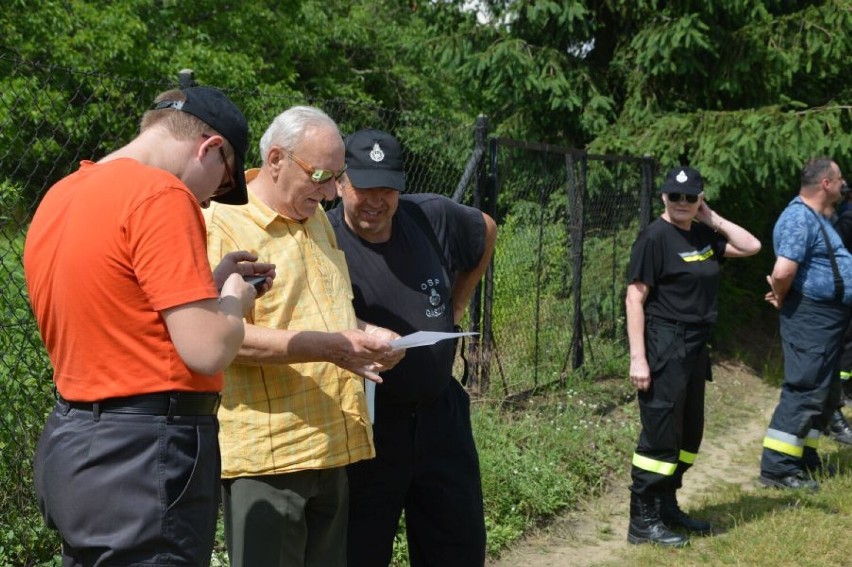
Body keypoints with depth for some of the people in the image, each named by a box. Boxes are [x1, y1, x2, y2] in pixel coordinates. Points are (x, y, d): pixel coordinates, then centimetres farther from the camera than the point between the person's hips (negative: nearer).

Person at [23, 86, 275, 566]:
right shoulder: (161, 197, -16)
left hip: (71, 440, 9)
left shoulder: (60, 196, 12)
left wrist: (211, 282, 18)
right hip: (147, 457, -9)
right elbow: (208, 350, -20)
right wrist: (234, 300, 0)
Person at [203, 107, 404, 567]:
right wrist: (333, 347, -25)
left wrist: (363, 333, 7)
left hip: (335, 447, 8)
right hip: (267, 454, -8)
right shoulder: (222, 224, -10)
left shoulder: (315, 216, 16)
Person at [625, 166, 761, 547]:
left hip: (695, 347, 8)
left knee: (690, 432, 15)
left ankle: (666, 507, 27)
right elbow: (635, 297, -15)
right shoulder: (655, 237, -12)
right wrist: (637, 357, -20)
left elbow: (751, 246, 14)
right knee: (660, 435, -7)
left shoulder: (703, 235, 10)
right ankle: (642, 522, 1)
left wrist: (713, 219, 5)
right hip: (664, 347, -8)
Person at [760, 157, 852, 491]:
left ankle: (805, 459, 26)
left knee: (822, 391, 16)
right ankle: (777, 467, -4)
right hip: (811, 318, -10)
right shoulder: (799, 218, -18)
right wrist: (781, 298, -11)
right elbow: (783, 271, -29)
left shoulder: (815, 217, 16)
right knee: (804, 391, -8)